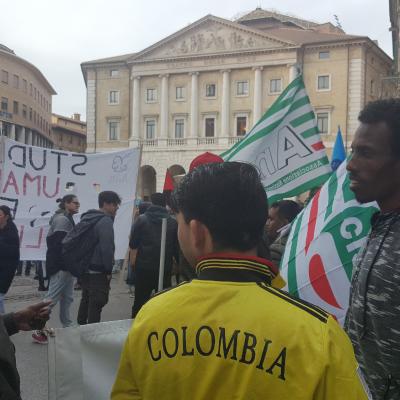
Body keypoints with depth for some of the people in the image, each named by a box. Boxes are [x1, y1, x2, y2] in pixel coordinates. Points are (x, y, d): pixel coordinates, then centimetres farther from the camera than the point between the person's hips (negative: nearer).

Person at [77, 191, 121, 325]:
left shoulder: (86, 218, 12)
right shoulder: (105, 221, -17)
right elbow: (107, 248, -22)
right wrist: (109, 270, -13)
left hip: (84, 268, 9)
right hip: (98, 272, -9)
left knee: (86, 300, 20)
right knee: (97, 303, -4)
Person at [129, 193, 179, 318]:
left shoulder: (141, 220, -3)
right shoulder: (173, 222, 1)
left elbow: (133, 245, -1)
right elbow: (176, 247, 6)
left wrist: (133, 263, 10)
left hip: (144, 267, -1)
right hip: (165, 269, 1)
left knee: (140, 300, 8)